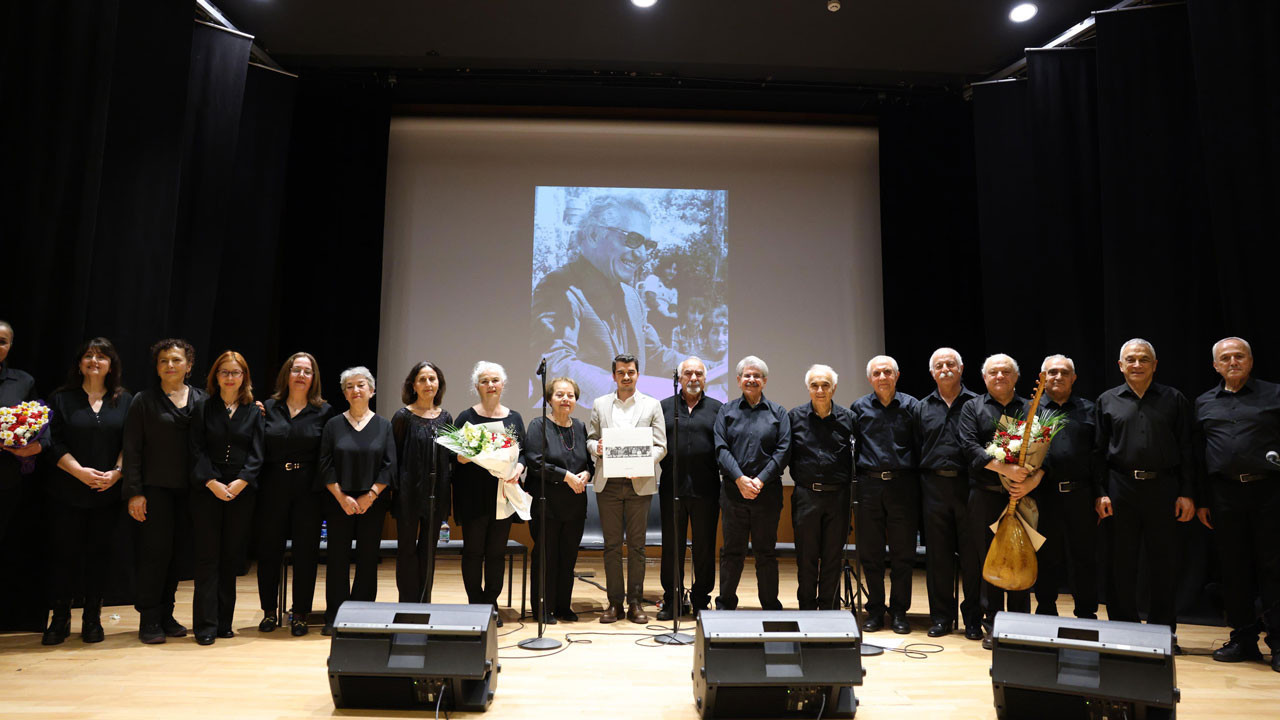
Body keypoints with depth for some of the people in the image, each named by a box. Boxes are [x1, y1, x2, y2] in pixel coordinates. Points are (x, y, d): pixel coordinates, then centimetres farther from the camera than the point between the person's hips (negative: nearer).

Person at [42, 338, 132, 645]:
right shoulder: (62, 399, 4)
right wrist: (80, 471, -14)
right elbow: (54, 443, -3)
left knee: (100, 553, 5)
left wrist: (116, 472, -11)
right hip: (67, 492, -1)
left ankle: (92, 619, 15)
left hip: (108, 492, 1)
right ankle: (60, 619, 15)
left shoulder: (125, 400, 7)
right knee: (65, 553, 2)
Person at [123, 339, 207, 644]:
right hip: (155, 488, -3)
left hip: (189, 489, 3)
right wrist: (134, 492, -8)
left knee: (177, 551, 8)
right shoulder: (144, 401, 2)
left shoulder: (202, 400, 8)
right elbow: (132, 449, -1)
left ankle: (166, 615, 20)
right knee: (156, 551, -4)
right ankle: (149, 621, 7)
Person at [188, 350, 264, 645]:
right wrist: (213, 483, -13)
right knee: (208, 558, -1)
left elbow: (256, 454, 4)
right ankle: (205, 626, 4)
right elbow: (197, 450, -2)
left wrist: (239, 482, -11)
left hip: (241, 492, 2)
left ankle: (224, 622, 13)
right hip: (207, 491, -1)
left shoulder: (253, 411, 10)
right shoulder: (204, 408, 5)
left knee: (232, 558, 5)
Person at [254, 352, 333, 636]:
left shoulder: (324, 411, 2)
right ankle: (269, 611, 23)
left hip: (308, 490, -1)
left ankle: (300, 614, 15)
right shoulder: (269, 408, 7)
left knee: (306, 552, 3)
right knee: (268, 549, 7)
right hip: (273, 488, 1)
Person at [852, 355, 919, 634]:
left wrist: (918, 484, -5)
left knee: (903, 553, 5)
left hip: (902, 486, -1)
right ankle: (875, 610, 19)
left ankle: (899, 611, 18)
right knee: (870, 553, 6)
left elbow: (921, 447, 3)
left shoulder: (910, 406, 5)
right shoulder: (859, 407, 8)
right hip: (869, 485, 1)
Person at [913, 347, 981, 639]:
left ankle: (973, 618, 15)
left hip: (968, 485, -2)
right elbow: (916, 451, 13)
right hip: (934, 487, 2)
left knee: (972, 554, 3)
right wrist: (920, 488, 5)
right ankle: (941, 617, 17)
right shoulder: (922, 408, 13)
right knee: (937, 555, 7)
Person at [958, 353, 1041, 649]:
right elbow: (969, 445, -5)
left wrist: (1033, 480, -14)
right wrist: (1004, 468, -18)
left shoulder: (1030, 409, 14)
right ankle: (992, 626, 12)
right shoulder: (973, 408, 9)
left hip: (1022, 496, 1)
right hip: (985, 496, -1)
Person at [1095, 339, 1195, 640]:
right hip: (1121, 488, 0)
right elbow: (1098, 450, 6)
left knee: (1163, 562, 6)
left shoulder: (1174, 399, 7)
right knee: (1121, 562, 5)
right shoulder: (1107, 401, 8)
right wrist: (1100, 493, -2)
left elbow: (1186, 449, 5)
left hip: (1163, 488, 0)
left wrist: (1187, 493, -2)